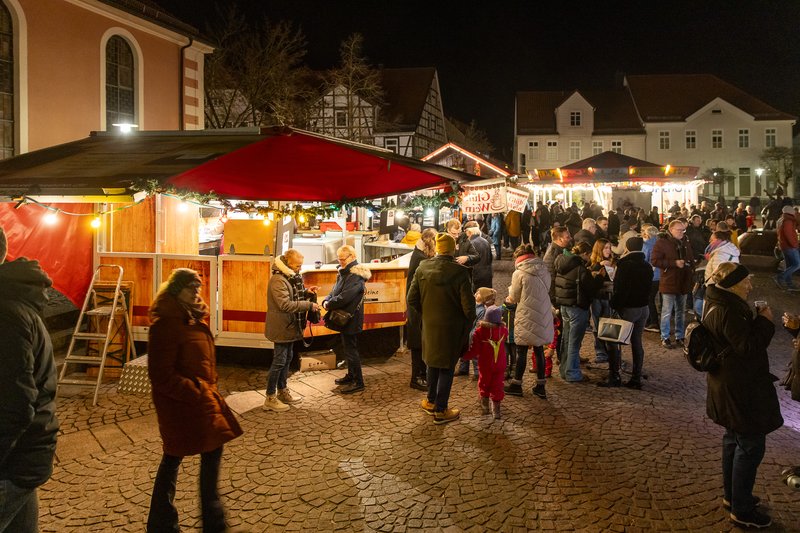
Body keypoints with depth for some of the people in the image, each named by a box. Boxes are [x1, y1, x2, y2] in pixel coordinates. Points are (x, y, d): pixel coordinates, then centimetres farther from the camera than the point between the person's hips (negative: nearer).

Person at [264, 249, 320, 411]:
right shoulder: (278, 280, -22)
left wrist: (306, 292, 1)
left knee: (287, 358, 19)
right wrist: (309, 305, -27)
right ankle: (270, 398, 6)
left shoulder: (291, 277, 10)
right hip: (281, 328, -10)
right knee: (279, 361, -3)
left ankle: (282, 391, 32)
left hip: (290, 327, 10)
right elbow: (286, 304, -29)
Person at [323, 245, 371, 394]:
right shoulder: (344, 273, 12)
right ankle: (351, 375, 35)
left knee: (350, 349, -3)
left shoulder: (355, 276, -20)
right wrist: (326, 301, -7)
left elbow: (344, 297, -28)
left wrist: (329, 305, -14)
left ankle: (358, 382, 6)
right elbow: (334, 291, 13)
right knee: (347, 347, 20)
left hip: (351, 319, -10)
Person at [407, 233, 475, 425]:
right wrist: (468, 323, 1)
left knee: (433, 361, 22)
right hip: (452, 327, -4)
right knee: (447, 367, 8)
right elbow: (468, 304, -17)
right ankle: (440, 410, 16)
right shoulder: (459, 271, -18)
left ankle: (431, 401, 36)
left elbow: (412, 299, -2)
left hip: (429, 324, 4)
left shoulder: (423, 268, -7)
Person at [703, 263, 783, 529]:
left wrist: (757, 321, 4)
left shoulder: (719, 305, 7)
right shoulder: (729, 311, -26)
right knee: (751, 446, -1)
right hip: (740, 389, -11)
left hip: (731, 386, 11)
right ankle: (742, 510, 10)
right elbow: (748, 346, -25)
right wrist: (765, 321, -16)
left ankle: (732, 495, 37)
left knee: (735, 439, 22)